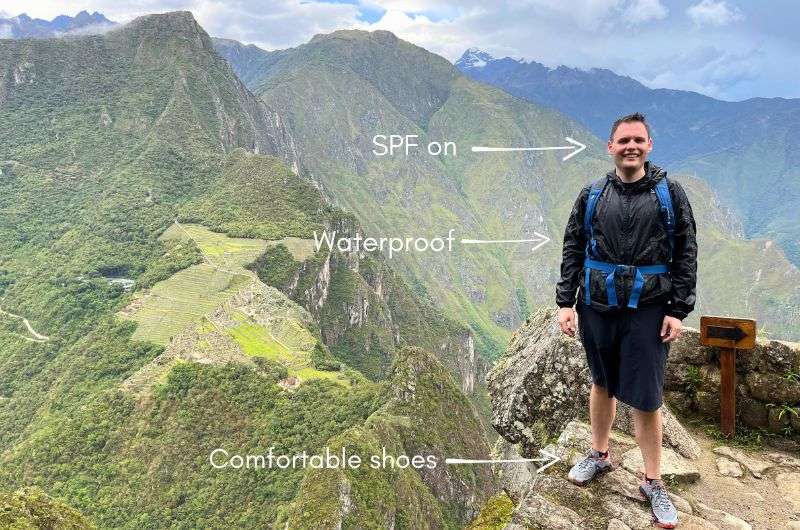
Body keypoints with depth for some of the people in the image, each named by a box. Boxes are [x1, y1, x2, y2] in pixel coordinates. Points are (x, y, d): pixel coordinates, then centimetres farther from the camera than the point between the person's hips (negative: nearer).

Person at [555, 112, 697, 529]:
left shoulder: (669, 194, 0)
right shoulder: (592, 196, 5)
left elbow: (686, 255, 0)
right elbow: (572, 250, 6)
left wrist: (678, 310, -5)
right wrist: (565, 302, 0)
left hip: (647, 311, -2)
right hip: (597, 308, 2)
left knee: (645, 397, 0)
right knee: (602, 385, 17)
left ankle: (653, 483, 18)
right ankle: (599, 455, 37)